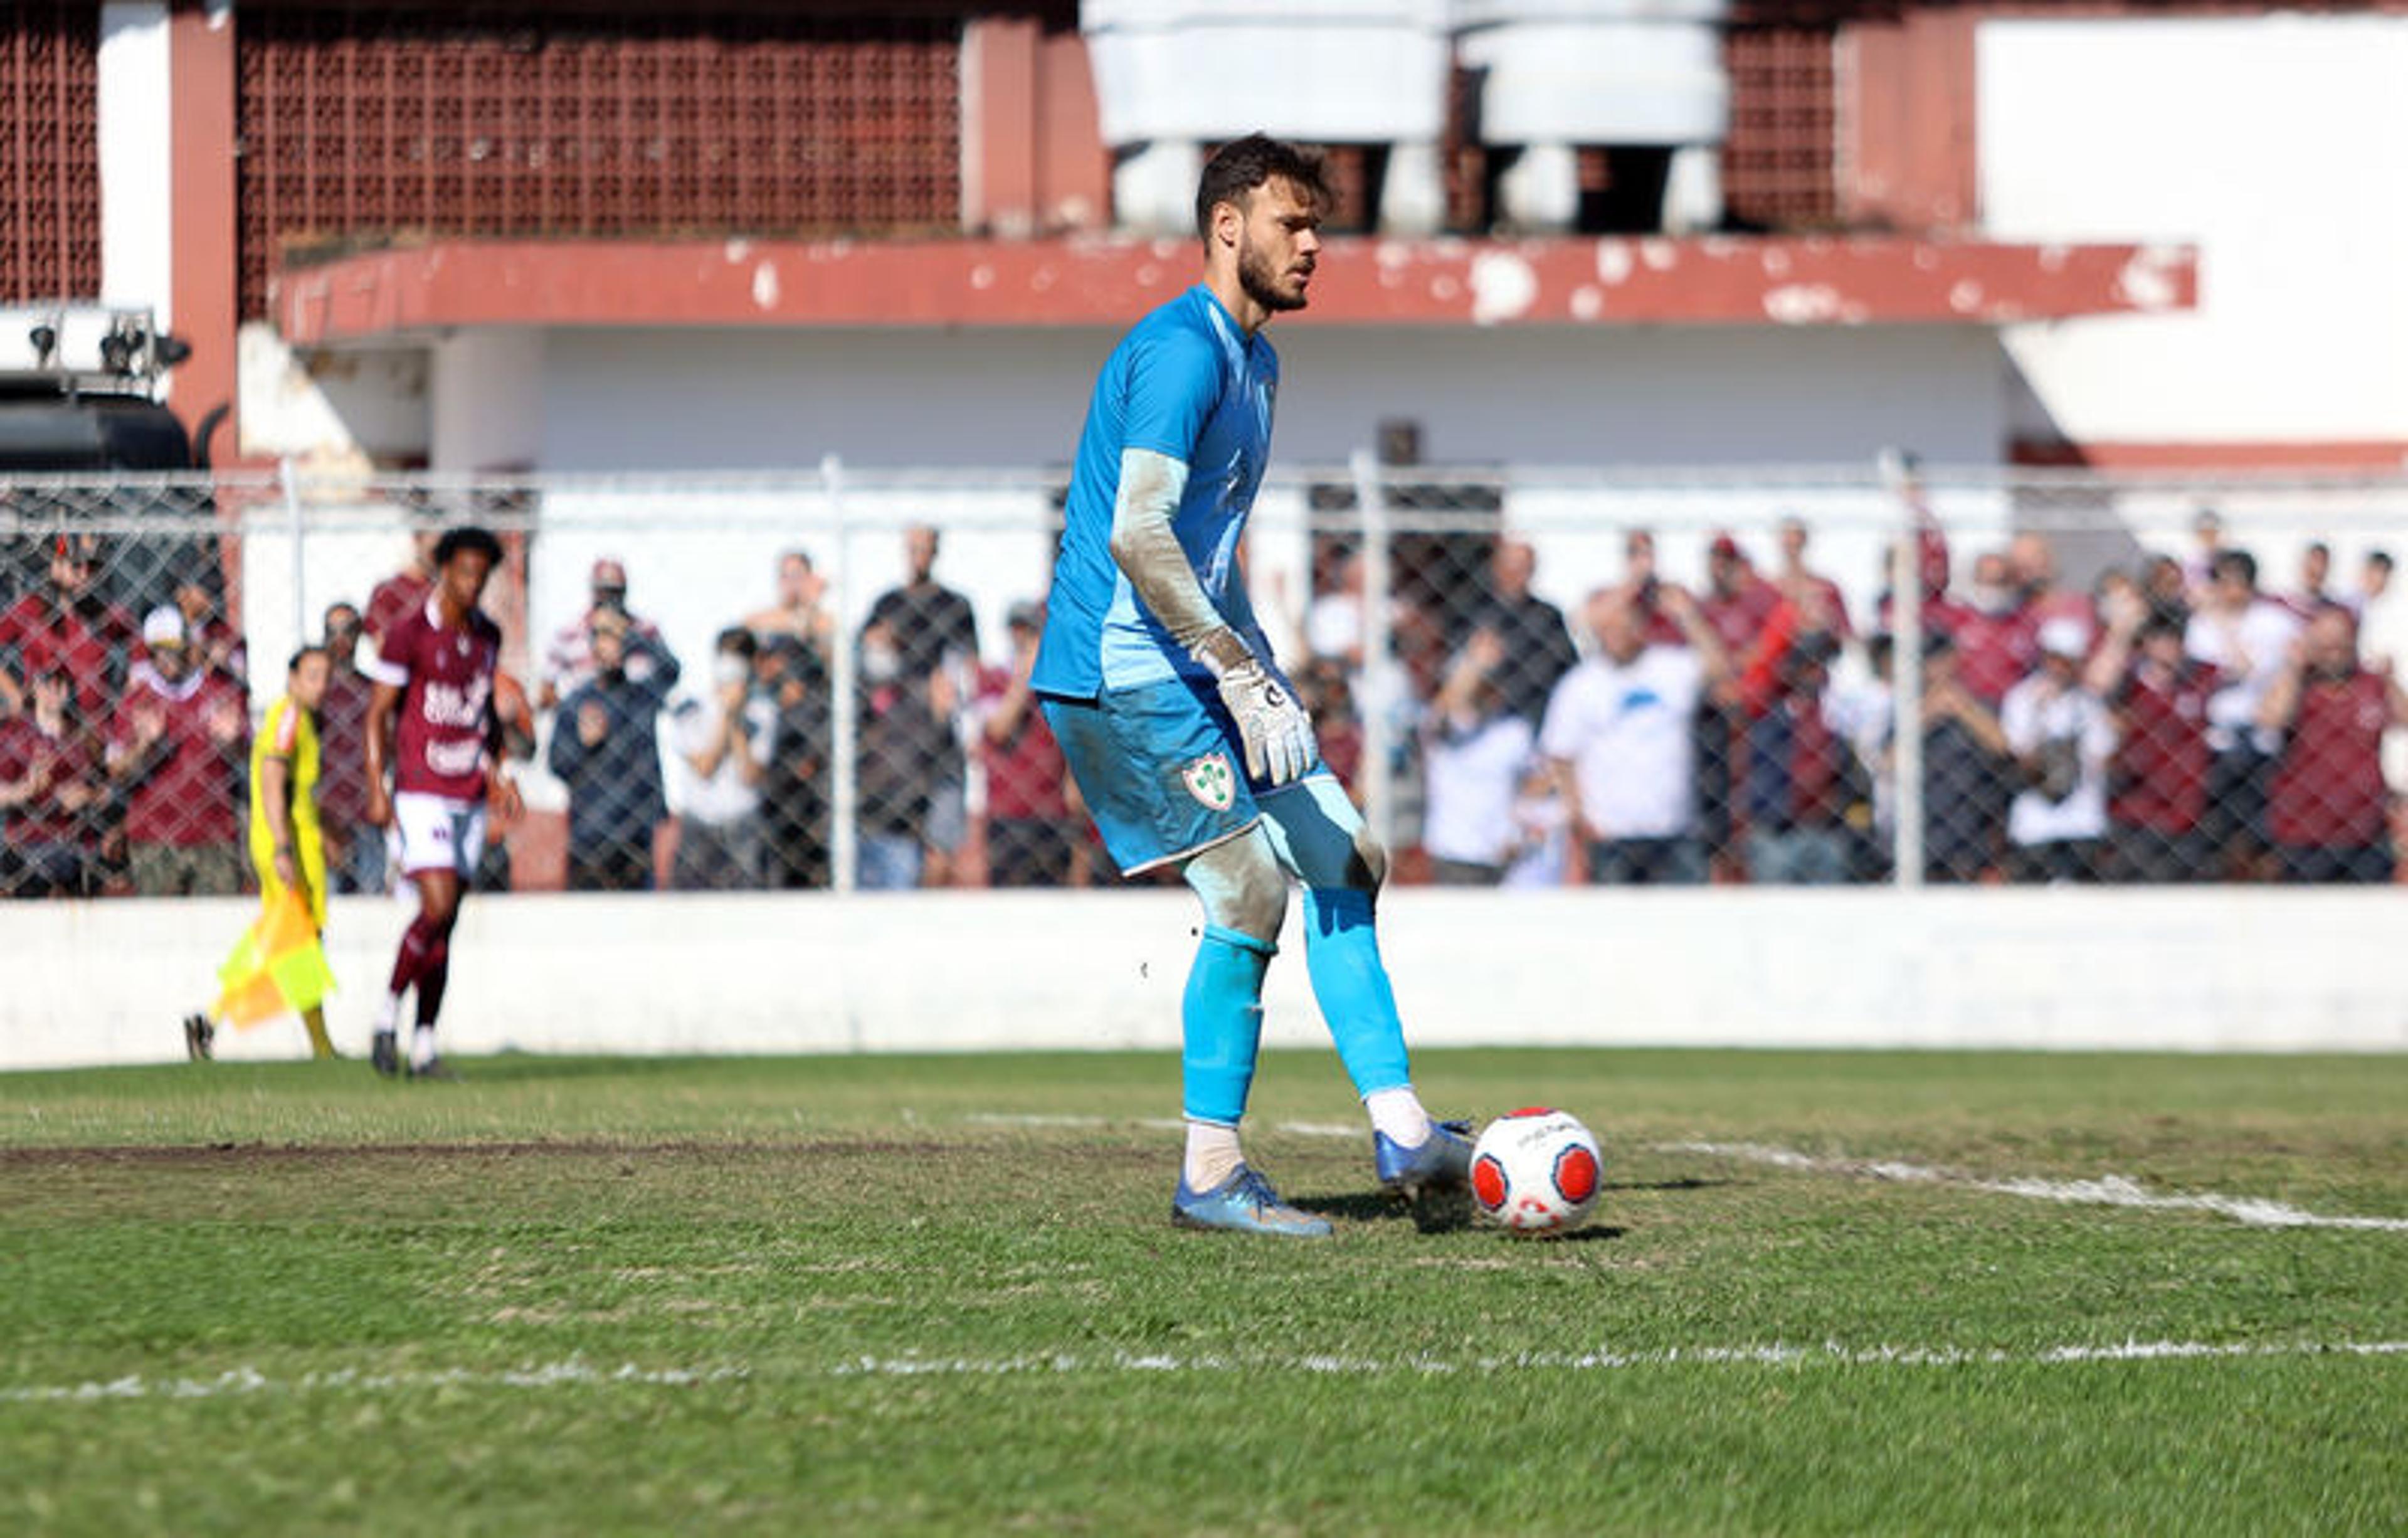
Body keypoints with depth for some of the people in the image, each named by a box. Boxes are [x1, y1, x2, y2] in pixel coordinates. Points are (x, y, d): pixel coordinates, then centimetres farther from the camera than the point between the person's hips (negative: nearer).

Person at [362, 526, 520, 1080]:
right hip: (422, 792, -6)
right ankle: (388, 1013, 0)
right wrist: (377, 790, -11)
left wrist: (496, 773, 14)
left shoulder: (488, 636, 12)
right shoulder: (407, 633, -7)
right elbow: (378, 712, -5)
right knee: (438, 908, -18)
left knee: (446, 923, 5)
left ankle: (424, 1046, 9)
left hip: (469, 795, 6)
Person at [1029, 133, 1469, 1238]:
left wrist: (1260, 673, 18)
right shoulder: (1180, 352, -15)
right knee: (1254, 890, -13)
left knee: (1347, 861, 7)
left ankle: (1403, 1136, 7)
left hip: (1197, 669, 10)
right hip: (1122, 674, -10)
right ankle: (1210, 1177, -6)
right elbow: (1136, 535, -25)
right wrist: (1244, 677, -24)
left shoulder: (1254, 359, 17)